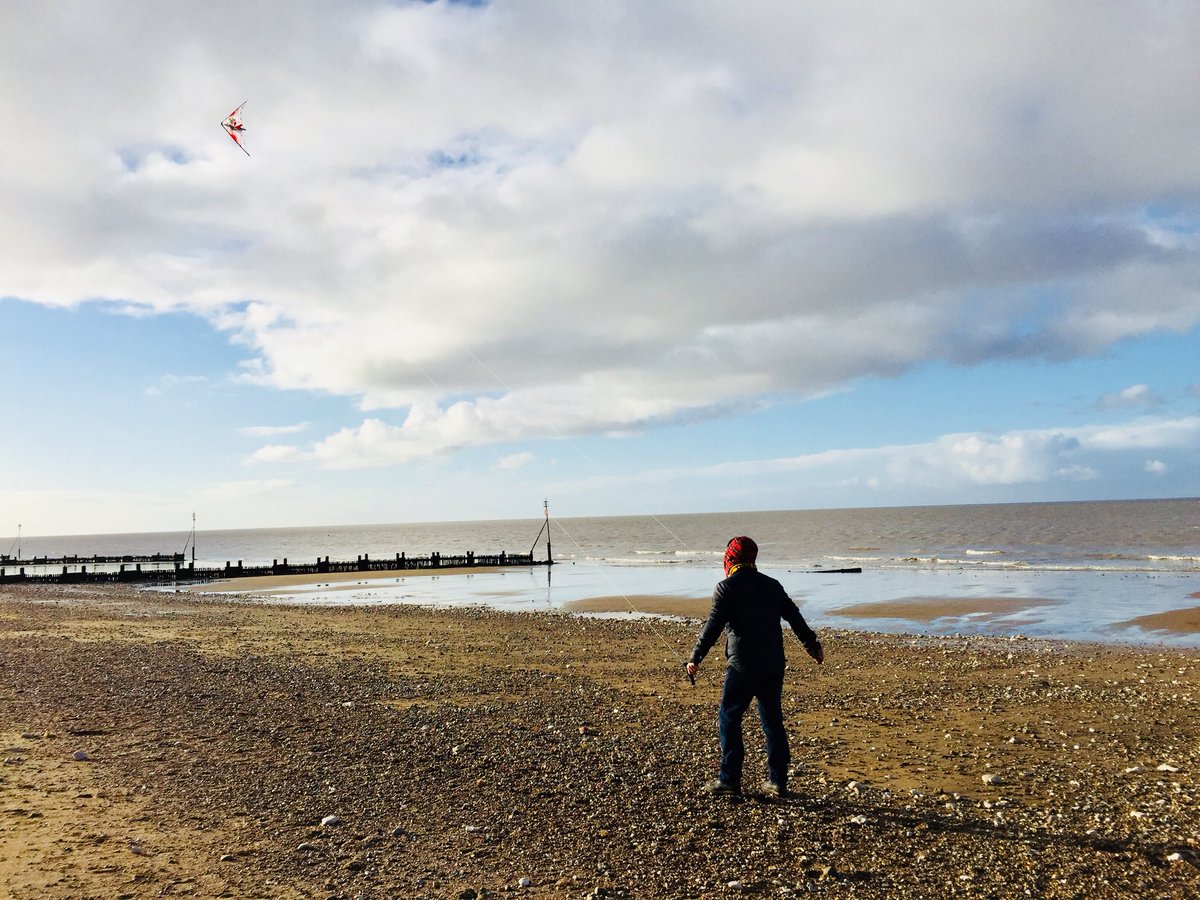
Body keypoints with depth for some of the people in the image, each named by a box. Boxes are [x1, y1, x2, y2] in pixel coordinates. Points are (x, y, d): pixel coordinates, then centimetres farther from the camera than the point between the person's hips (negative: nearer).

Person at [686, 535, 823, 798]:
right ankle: (777, 781, 15)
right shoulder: (772, 585, 11)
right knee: (772, 720, 13)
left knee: (729, 718, 5)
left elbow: (713, 626, -12)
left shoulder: (726, 587, -6)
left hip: (742, 665, -6)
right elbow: (795, 617, 18)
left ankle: (729, 779, 5)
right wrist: (812, 645, 30)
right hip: (774, 665, 6)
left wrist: (695, 658, -7)